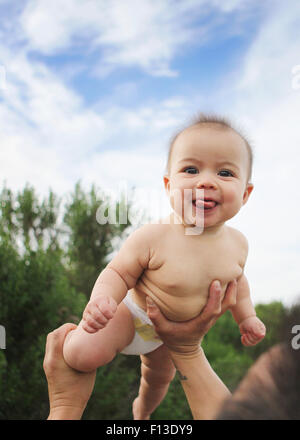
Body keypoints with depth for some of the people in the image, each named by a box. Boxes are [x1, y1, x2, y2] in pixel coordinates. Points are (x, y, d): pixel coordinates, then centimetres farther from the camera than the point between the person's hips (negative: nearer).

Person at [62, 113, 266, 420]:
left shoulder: (237, 243, -18)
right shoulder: (152, 239, -37)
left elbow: (235, 279, 2)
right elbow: (118, 273, -27)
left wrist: (246, 316, 0)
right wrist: (102, 299, -46)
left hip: (171, 333, 5)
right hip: (131, 315, -5)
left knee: (160, 378, 29)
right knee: (85, 355, -28)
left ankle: (142, 411, 65)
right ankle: (74, 335, 11)